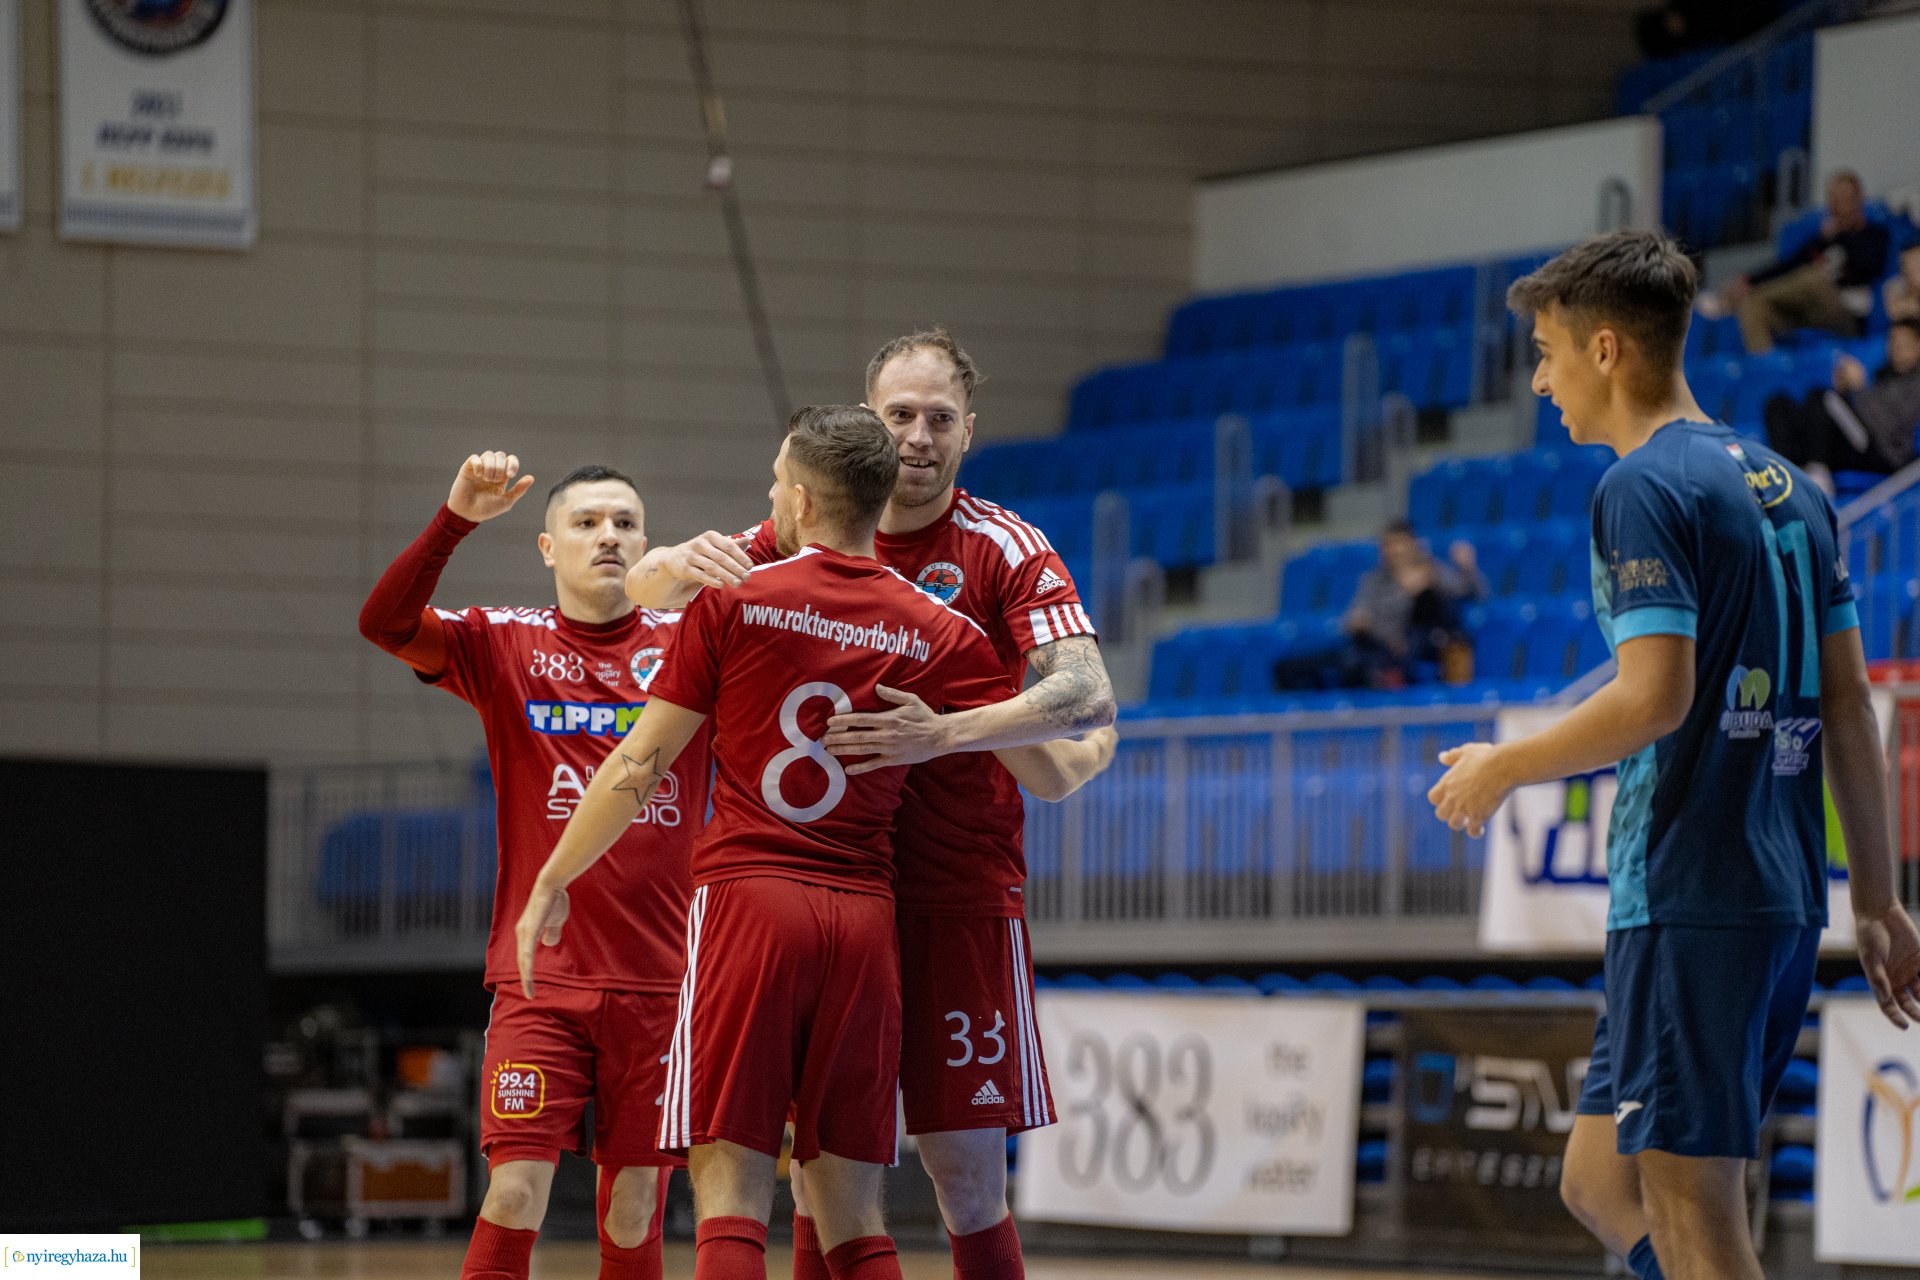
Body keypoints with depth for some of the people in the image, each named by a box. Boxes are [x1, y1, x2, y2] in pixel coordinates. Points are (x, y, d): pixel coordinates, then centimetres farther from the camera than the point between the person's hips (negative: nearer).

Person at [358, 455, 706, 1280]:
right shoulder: (504, 646, 3)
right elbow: (385, 623, -11)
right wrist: (455, 518, -25)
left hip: (659, 980, 1)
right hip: (539, 975, -1)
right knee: (516, 1192, -11)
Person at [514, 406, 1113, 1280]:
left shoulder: (732, 602, 0)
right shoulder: (939, 634, 6)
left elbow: (639, 766, 2)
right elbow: (1051, 776, 9)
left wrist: (551, 884, 13)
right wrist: (1097, 750, 33)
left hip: (748, 897, -3)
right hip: (865, 916, 3)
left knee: (731, 1188, -6)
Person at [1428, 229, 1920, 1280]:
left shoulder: (1644, 488, -10)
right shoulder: (1788, 488, 16)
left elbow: (1657, 698, -20)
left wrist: (1502, 768, -5)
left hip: (1687, 902, -9)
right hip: (1784, 897, 9)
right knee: (1599, 1183, 17)